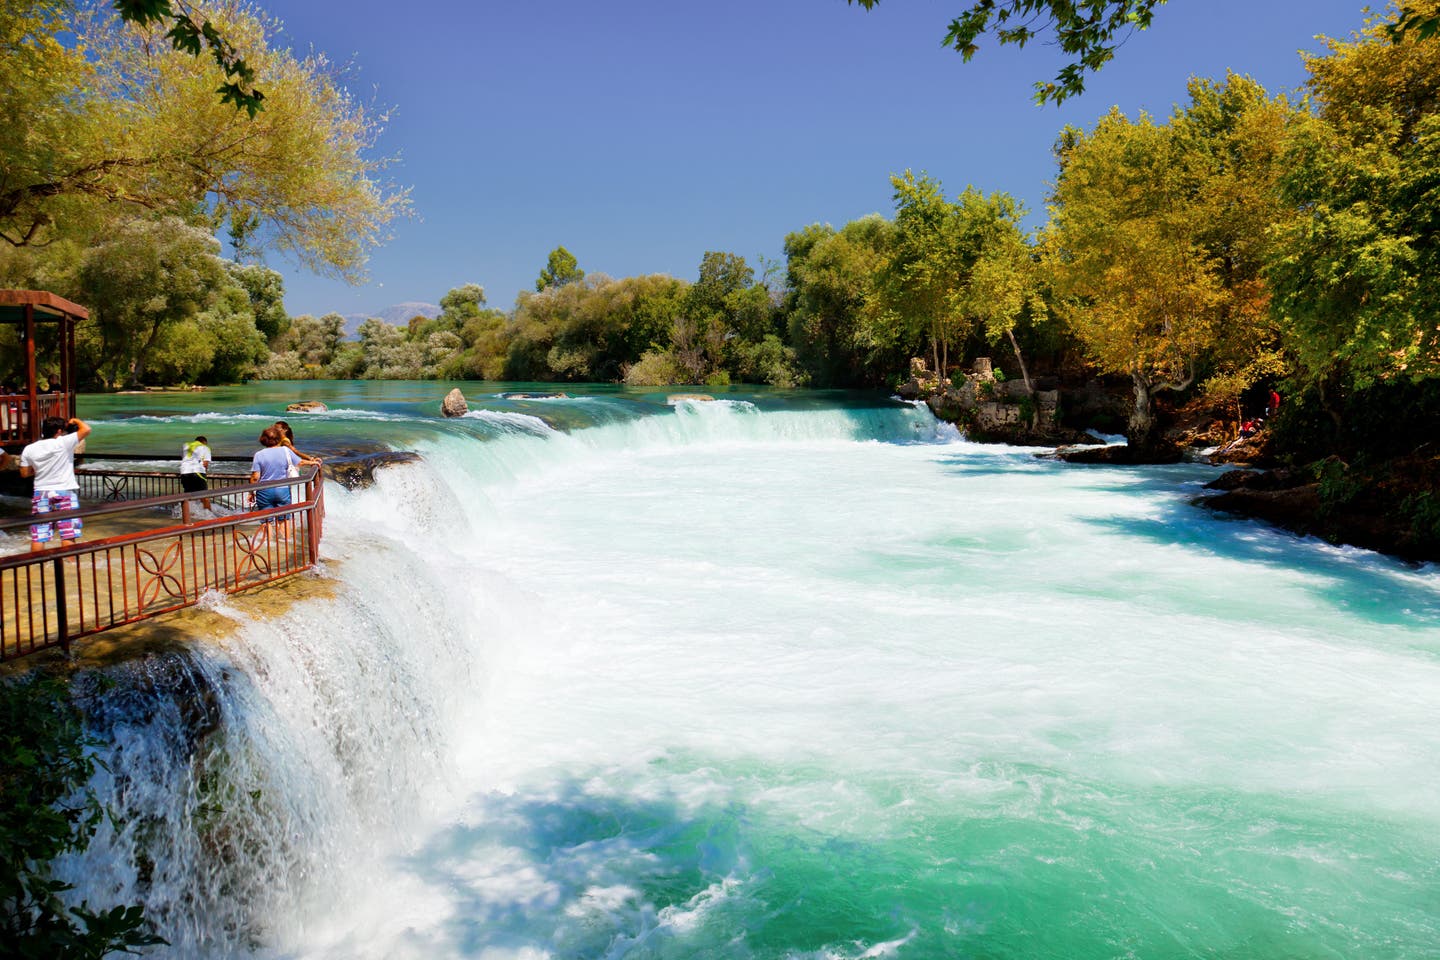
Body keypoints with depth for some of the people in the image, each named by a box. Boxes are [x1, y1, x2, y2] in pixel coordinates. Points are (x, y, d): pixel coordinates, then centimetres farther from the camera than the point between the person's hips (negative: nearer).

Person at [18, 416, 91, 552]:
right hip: (65, 492, -4)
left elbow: (24, 473, 8)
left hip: (41, 494, 4)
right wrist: (75, 421, 3)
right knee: (68, 534, 2)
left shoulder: (29, 449, 2)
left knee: (38, 536, 8)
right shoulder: (63, 443, -13)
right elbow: (86, 429, -15)